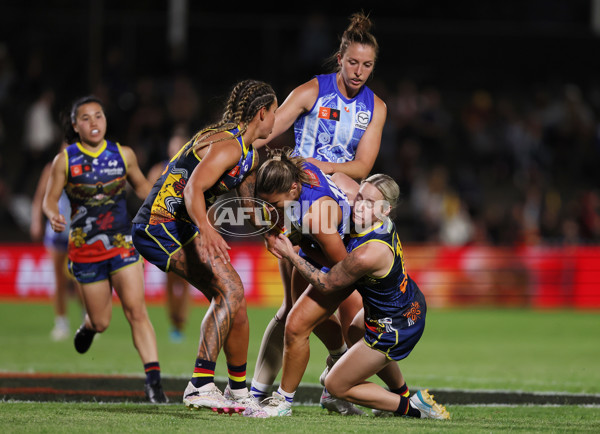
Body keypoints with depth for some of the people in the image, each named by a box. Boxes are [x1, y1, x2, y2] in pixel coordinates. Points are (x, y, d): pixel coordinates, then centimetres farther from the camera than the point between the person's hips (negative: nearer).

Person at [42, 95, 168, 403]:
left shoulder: (123, 155, 1)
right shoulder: (65, 160, -5)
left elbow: (141, 186, 17)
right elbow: (50, 199, -1)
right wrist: (53, 216, -24)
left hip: (122, 243, 1)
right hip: (85, 249, -1)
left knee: (136, 311, -15)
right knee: (101, 322, 6)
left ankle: (153, 379, -18)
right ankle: (88, 326, 45)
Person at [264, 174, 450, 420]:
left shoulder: (367, 255, -38)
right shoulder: (383, 223, -13)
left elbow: (325, 284, -20)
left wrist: (291, 256, -16)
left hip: (394, 329, -9)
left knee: (336, 386, 8)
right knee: (354, 335, 41)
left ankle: (412, 406, 10)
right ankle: (402, 392, 56)